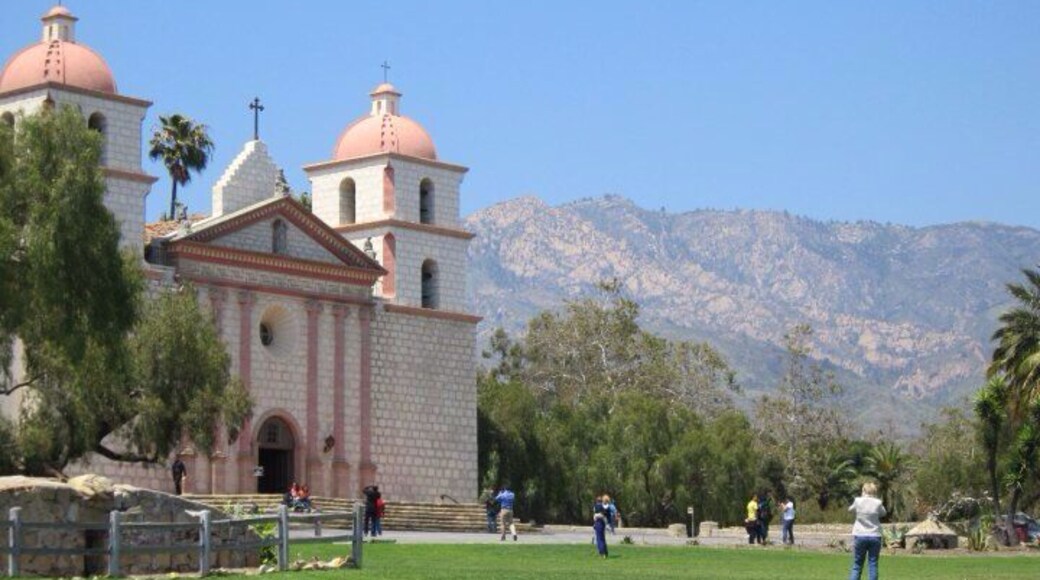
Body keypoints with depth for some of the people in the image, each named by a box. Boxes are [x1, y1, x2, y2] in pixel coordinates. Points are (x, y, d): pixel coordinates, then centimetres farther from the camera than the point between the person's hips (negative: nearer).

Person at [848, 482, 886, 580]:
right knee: (873, 564, 3)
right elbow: (883, 513, 12)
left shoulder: (858, 501, -5)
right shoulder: (878, 503, -5)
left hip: (860, 536, 0)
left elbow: (850, 509, 14)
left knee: (857, 565, 5)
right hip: (874, 536, 0)